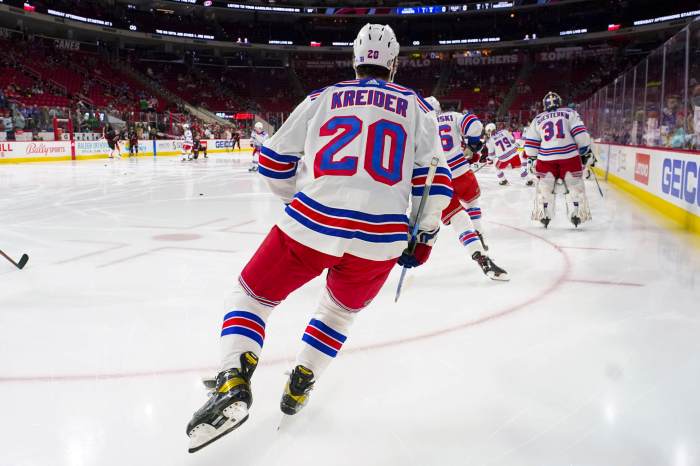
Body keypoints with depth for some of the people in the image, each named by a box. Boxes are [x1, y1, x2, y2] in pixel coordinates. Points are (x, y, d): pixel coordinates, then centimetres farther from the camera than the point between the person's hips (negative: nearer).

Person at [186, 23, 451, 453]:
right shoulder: (417, 107, 14)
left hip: (311, 226, -1)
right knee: (341, 312, 30)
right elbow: (435, 177, 7)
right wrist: (424, 236, 17)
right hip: (380, 240, 2)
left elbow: (274, 161, 18)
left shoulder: (322, 98, 15)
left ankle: (234, 383, -4)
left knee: (251, 297, 17)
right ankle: (299, 390, 29)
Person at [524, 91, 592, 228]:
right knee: (574, 185, 10)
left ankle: (544, 216, 13)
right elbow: (580, 134, -1)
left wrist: (532, 159, 26)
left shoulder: (538, 119, 16)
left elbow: (530, 142, 13)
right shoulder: (570, 113, 9)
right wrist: (586, 152, 6)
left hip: (546, 158, 2)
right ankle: (576, 214, 5)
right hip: (569, 156, -1)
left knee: (545, 186, 14)